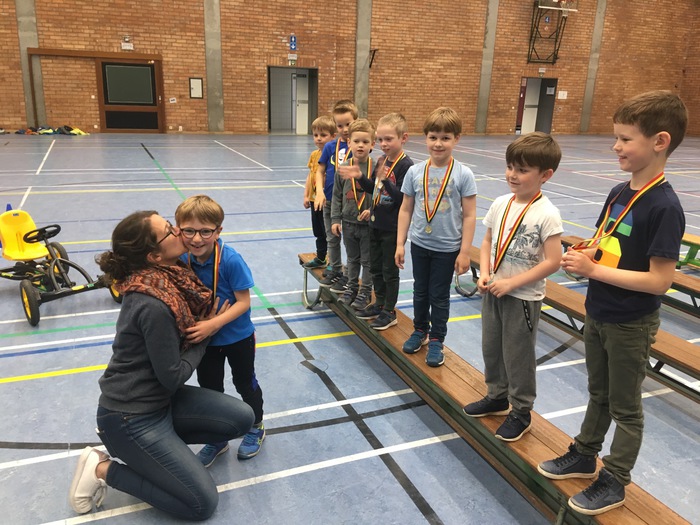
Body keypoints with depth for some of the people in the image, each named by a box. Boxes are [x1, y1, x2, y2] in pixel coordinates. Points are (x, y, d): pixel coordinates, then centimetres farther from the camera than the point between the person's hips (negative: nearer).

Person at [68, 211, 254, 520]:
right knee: (203, 504, -4)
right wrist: (204, 336, -8)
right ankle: (104, 469, 4)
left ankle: (160, 443, 12)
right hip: (130, 418, -8)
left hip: (160, 398, 8)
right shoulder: (153, 306, -29)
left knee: (242, 419, 3)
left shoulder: (168, 277, -3)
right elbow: (173, 377, -20)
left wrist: (207, 324, -4)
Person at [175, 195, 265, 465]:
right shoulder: (182, 259, -15)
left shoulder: (231, 260, -29)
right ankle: (217, 439, 43)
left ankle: (256, 428, 45)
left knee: (245, 383, 18)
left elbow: (244, 302, -25)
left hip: (237, 337, -4)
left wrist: (213, 324, -33)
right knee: (209, 389, 19)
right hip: (204, 338, 4)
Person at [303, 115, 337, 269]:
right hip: (314, 199, 7)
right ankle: (320, 259, 35)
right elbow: (310, 175, 11)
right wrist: (306, 195, 9)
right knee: (318, 232, 20)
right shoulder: (314, 155, 6)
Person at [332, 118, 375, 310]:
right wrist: (335, 219, 1)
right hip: (348, 223, 3)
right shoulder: (343, 168, -3)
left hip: (369, 224, -3)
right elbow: (337, 196, 3)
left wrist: (372, 211, -20)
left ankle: (365, 292, 24)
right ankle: (351, 287, 36)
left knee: (368, 260, 10)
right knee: (352, 258, 19)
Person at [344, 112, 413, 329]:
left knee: (390, 270, 6)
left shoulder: (406, 165, -18)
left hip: (392, 228, -8)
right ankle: (379, 304, 35)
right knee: (375, 268, 18)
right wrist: (360, 177, -1)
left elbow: (402, 197, -24)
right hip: (376, 224, 8)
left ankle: (389, 312, 20)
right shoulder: (381, 162, 6)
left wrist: (385, 179, -32)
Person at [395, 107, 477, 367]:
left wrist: (465, 252, -10)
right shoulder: (415, 172, -5)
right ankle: (420, 330, 39)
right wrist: (400, 244, 1)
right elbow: (406, 210, 2)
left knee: (439, 296, 10)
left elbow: (469, 216, -9)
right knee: (420, 291, 18)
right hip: (419, 245, 3)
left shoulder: (463, 174, -12)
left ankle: (436, 340, 28)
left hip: (448, 248, -3)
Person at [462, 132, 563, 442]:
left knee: (517, 357, 7)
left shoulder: (547, 214, -18)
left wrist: (511, 283, -20)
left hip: (523, 298, -6)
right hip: (493, 292, 6)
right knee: (491, 348, 19)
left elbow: (553, 261, -19)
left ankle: (521, 413, 28)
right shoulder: (500, 204, 0)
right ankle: (497, 397, 41)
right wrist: (485, 275, -7)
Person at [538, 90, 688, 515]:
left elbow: (660, 280, -26)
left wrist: (593, 270, -26)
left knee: (625, 406, 12)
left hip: (631, 326, -7)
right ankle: (584, 456, 42)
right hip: (599, 315, 7)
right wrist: (584, 252, -9)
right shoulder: (619, 192, 0)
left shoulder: (664, 206, -23)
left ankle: (615, 482, 31)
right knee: (599, 393, 24)